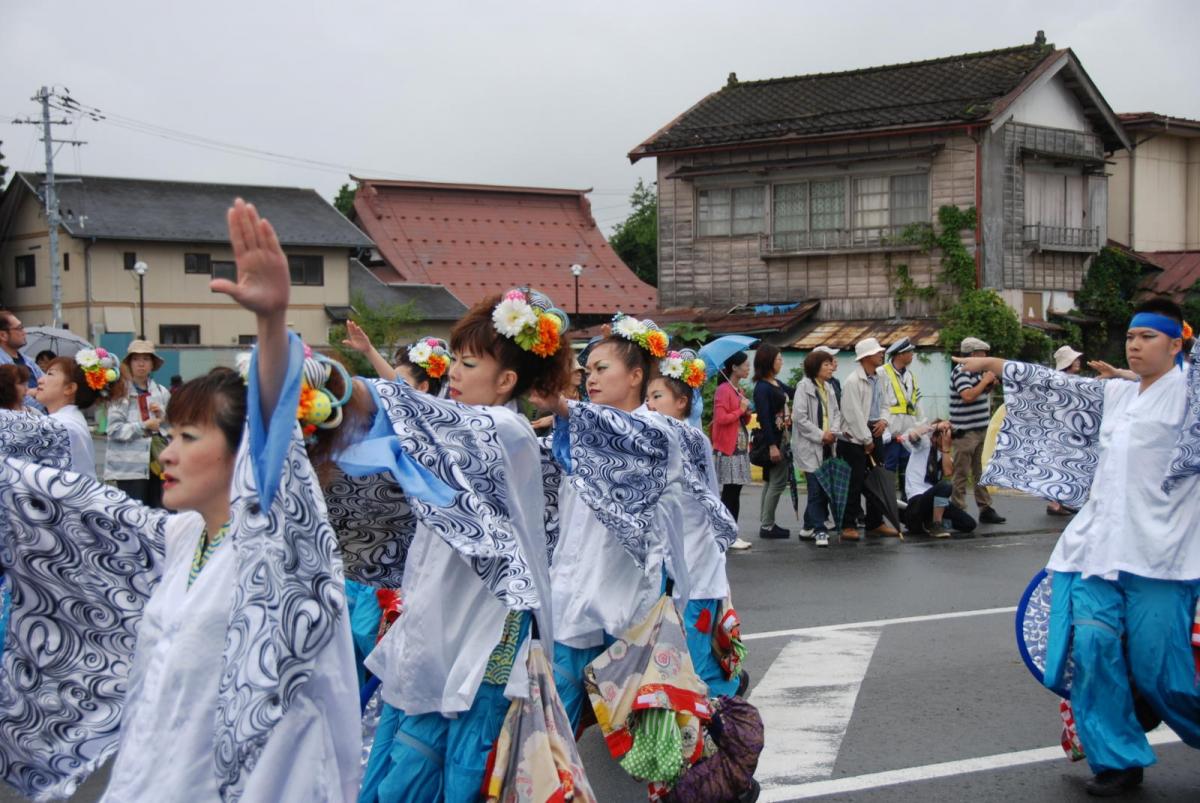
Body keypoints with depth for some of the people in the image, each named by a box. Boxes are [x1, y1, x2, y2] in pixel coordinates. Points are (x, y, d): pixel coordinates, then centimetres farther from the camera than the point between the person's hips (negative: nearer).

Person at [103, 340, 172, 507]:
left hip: (156, 464, 4)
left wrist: (162, 417, -7)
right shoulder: (121, 393, -5)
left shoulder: (162, 393, 8)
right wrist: (144, 426, -14)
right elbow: (114, 430, -12)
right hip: (130, 467, -4)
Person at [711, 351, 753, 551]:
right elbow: (721, 418, -21)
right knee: (730, 492, -7)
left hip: (741, 447, 9)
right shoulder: (723, 390, -11)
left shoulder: (739, 390, 17)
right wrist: (740, 410, -12)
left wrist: (747, 413, 2)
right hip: (728, 448, -9)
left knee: (735, 491, 8)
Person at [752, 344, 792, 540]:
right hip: (773, 439, -9)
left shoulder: (777, 383, 11)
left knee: (772, 481, 13)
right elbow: (764, 418, -19)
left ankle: (766, 524, 19)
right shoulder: (762, 388, -15)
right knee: (778, 481, -6)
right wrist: (772, 445, -22)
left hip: (781, 437, 9)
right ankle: (766, 526, 0)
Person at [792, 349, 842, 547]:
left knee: (828, 485, 7)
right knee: (816, 488, -5)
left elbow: (836, 412, 14)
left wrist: (833, 431, -5)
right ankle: (819, 530, 1)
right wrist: (820, 435, -13)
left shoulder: (828, 387, 13)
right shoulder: (804, 386, -9)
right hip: (810, 447, -7)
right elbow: (799, 417, -14)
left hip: (828, 445, 7)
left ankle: (809, 526, 20)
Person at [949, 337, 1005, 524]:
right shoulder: (961, 372, -14)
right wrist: (985, 381, -16)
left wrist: (990, 383, 5)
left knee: (981, 473, 12)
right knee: (962, 474, -4)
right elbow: (967, 395, -27)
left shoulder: (976, 371, 13)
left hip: (981, 430, 9)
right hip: (965, 432, -9)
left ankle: (985, 509, 17)